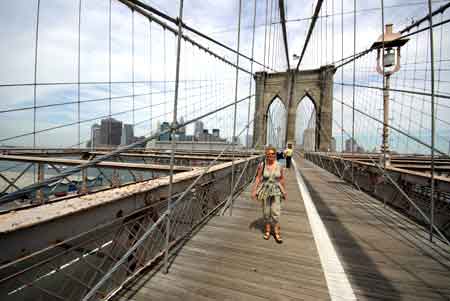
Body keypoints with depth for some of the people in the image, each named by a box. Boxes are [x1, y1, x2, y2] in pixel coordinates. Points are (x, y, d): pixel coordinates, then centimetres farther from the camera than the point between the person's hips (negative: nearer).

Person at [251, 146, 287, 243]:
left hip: (276, 191, 1)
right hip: (265, 190, 0)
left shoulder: (279, 166, -4)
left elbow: (282, 179, 6)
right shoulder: (262, 165, -9)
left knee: (276, 212, -1)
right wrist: (254, 190, -7)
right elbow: (258, 178, -5)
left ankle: (277, 232, 17)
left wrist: (284, 191, 14)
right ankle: (267, 230, 31)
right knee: (266, 212, 11)